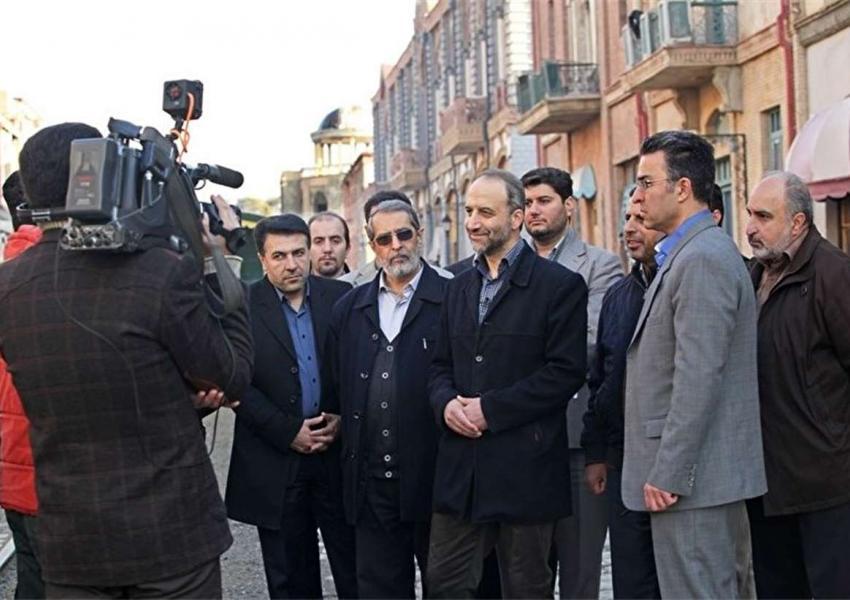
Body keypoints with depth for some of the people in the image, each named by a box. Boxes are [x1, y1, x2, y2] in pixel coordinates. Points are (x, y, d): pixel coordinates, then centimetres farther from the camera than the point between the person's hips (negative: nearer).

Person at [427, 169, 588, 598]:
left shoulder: (561, 285, -6)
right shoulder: (458, 288, 14)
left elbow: (566, 371, -13)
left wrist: (490, 409, -16)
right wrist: (446, 403, -6)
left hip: (525, 467, -5)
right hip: (460, 467, 5)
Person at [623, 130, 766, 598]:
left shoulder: (702, 259, -16)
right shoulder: (687, 254, 16)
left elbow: (699, 378, -22)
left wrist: (666, 474, -20)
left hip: (690, 478, -10)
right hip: (707, 475, 10)